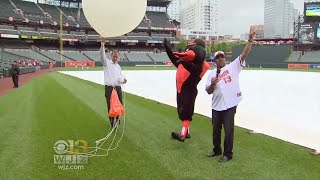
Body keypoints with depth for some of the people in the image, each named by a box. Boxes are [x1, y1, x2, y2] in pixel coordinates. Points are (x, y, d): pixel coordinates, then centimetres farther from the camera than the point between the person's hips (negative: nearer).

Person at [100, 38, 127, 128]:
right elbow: (102, 55, -16)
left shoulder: (118, 66, 18)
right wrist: (102, 45, -31)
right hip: (109, 88, -4)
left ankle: (117, 119, 28)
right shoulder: (107, 62, 4)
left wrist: (123, 80, -6)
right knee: (110, 106, -1)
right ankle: (112, 122, 10)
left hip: (118, 88, 4)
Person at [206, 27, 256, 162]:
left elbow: (244, 54, -11)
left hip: (229, 105, -4)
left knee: (228, 130, 1)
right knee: (216, 129, 17)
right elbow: (208, 91, 4)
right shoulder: (212, 74, 9)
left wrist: (250, 39, -21)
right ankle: (217, 150, 37)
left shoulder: (233, 67, 0)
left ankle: (227, 154, 17)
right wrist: (212, 84, -17)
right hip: (216, 106, 5)